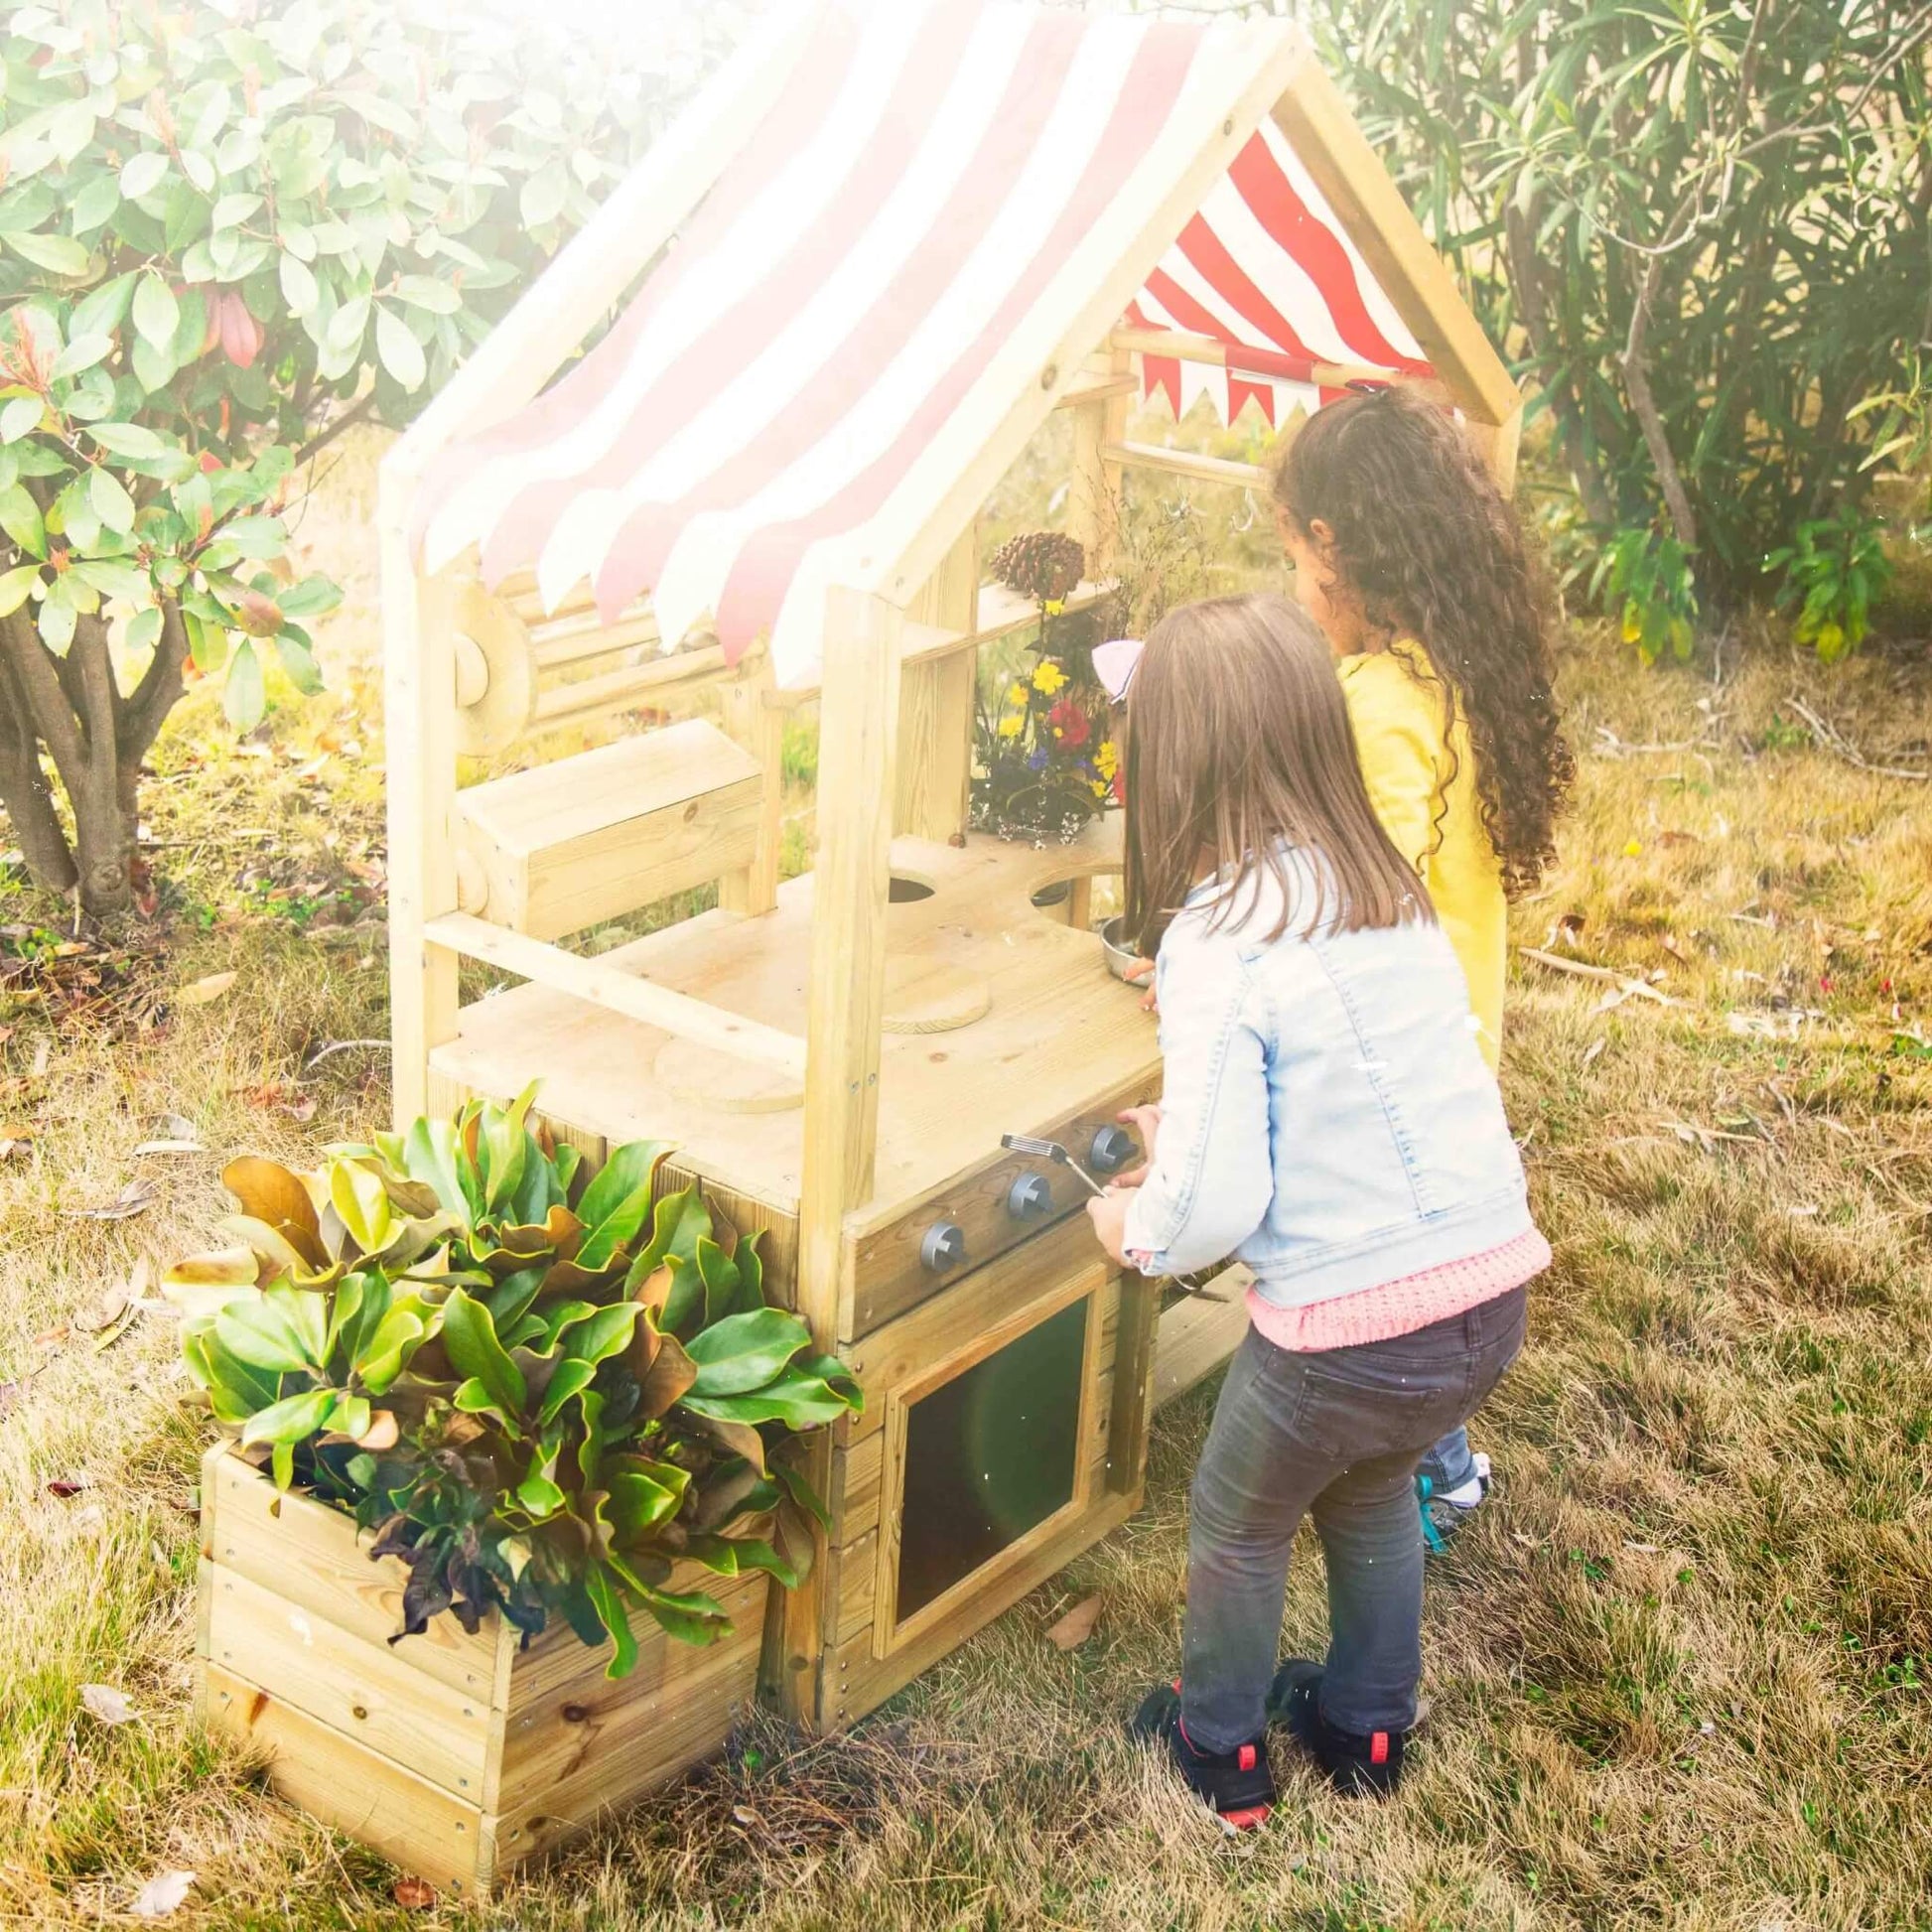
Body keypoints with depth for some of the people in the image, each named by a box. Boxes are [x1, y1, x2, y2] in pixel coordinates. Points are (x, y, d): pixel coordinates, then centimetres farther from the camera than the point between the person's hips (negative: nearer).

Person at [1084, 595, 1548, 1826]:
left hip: (1353, 1328, -6)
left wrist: (1135, 1232, 2)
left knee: (1241, 1524, 24)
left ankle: (1221, 1751, 45)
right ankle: (1367, 1726, 53)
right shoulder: (1394, 894, 4)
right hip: (1494, 1294, 6)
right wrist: (1191, 1132, 26)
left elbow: (1214, 1206, -19)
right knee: (1373, 1493, 34)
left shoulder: (1217, 939, -18)